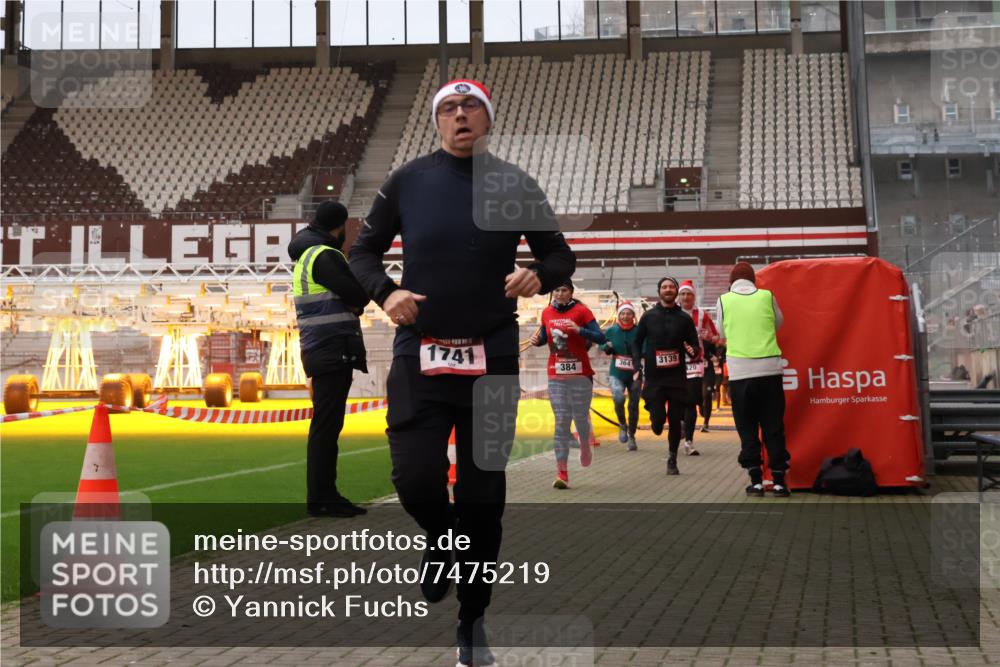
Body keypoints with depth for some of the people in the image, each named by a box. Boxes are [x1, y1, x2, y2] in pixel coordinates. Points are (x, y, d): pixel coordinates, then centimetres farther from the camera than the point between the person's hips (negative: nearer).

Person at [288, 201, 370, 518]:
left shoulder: (305, 256, 18)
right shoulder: (325, 256, -13)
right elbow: (359, 296, -18)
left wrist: (350, 301, -2)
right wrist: (365, 280, 3)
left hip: (321, 351, 10)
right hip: (333, 351, -10)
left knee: (326, 425, 13)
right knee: (326, 425, -8)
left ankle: (325, 494, 18)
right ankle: (319, 499, -5)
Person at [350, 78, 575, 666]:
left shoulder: (515, 186, 3)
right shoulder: (408, 182, 4)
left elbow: (561, 255, 8)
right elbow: (364, 252, 11)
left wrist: (539, 274, -15)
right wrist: (385, 290, -11)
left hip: (493, 359, 0)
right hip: (419, 357, 0)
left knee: (484, 496, 5)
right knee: (416, 480, -13)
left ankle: (472, 619, 24)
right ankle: (441, 539, 24)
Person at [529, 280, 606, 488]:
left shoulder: (581, 311, -5)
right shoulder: (547, 313, 7)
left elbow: (601, 338, -10)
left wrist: (579, 330, -24)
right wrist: (537, 340, 1)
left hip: (580, 375, -3)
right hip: (556, 377, 3)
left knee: (580, 418, 4)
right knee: (561, 424, -2)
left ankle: (585, 446, 40)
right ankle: (562, 474, -3)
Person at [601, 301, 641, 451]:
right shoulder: (612, 331, -1)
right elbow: (603, 345, 16)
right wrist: (607, 347, -6)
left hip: (634, 374, 0)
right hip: (616, 374, 0)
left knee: (633, 406, 8)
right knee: (618, 398, -24)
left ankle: (631, 436, 28)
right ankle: (622, 425, 5)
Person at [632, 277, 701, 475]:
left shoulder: (684, 318, 6)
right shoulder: (649, 316, 5)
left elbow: (695, 346, 8)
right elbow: (637, 342, 9)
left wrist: (693, 351, -16)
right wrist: (638, 366, -4)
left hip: (677, 377, 1)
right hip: (654, 377, -1)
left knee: (675, 421, 2)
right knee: (658, 422, -6)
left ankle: (672, 459, 19)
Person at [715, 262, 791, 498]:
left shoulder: (723, 300, 2)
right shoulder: (767, 296, 4)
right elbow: (779, 323, 18)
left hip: (740, 370, -1)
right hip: (770, 368, 1)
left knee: (747, 428, 7)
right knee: (774, 427, 6)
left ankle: (756, 480, 4)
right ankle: (779, 480, 5)